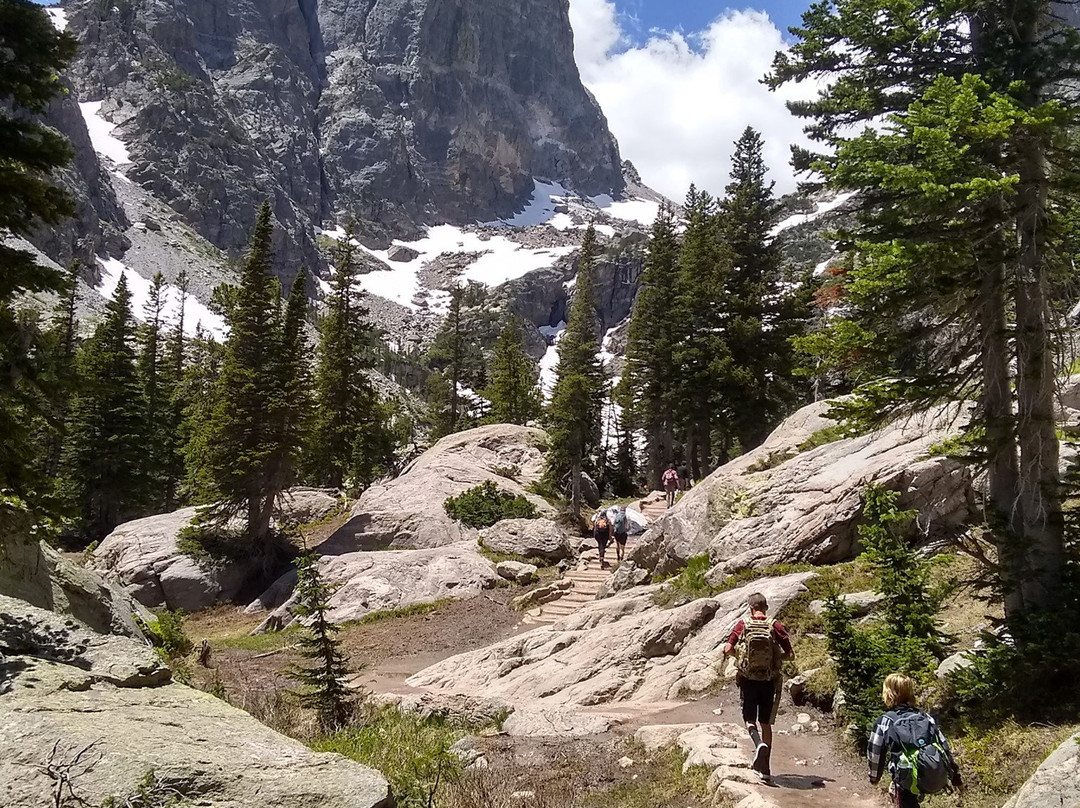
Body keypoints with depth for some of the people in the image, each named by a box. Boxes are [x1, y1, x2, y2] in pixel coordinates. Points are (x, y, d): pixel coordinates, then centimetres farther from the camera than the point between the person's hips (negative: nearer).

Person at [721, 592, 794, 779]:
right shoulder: (775, 626, -4)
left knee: (750, 719, 9)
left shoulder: (743, 625, -5)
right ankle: (764, 766, 14)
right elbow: (790, 655, -5)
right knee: (766, 722, 13)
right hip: (769, 681, 1)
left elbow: (727, 650, -12)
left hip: (748, 679, -1)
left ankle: (759, 744, -22)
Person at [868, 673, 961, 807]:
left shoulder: (884, 722, -3)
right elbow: (944, 747, 10)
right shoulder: (925, 717, 9)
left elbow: (875, 753, 3)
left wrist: (874, 776, 21)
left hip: (909, 782, -5)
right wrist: (955, 776, 19)